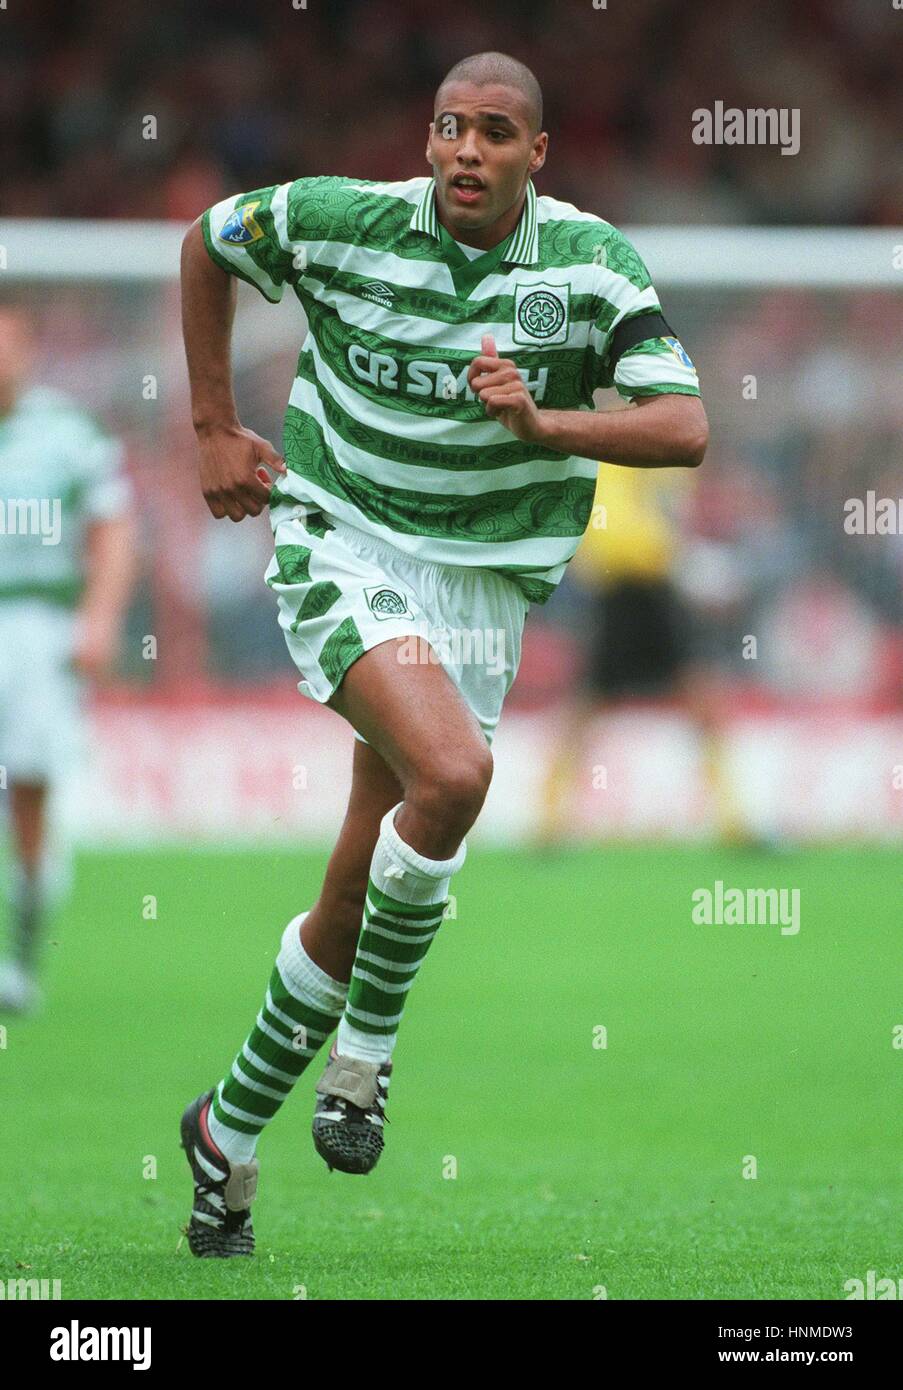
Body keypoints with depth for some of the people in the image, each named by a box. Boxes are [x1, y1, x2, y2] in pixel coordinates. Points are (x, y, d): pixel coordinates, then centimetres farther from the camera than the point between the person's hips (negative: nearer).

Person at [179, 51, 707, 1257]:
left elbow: (685, 430, -15)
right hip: (337, 540, -3)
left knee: (356, 907, 2)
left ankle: (229, 1132, 21)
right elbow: (206, 243, 10)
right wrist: (215, 430, 10)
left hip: (481, 583, 3)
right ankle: (360, 1061, -12)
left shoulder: (592, 262, -8)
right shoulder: (341, 220, -9)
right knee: (453, 773, -30)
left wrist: (540, 423, -30)